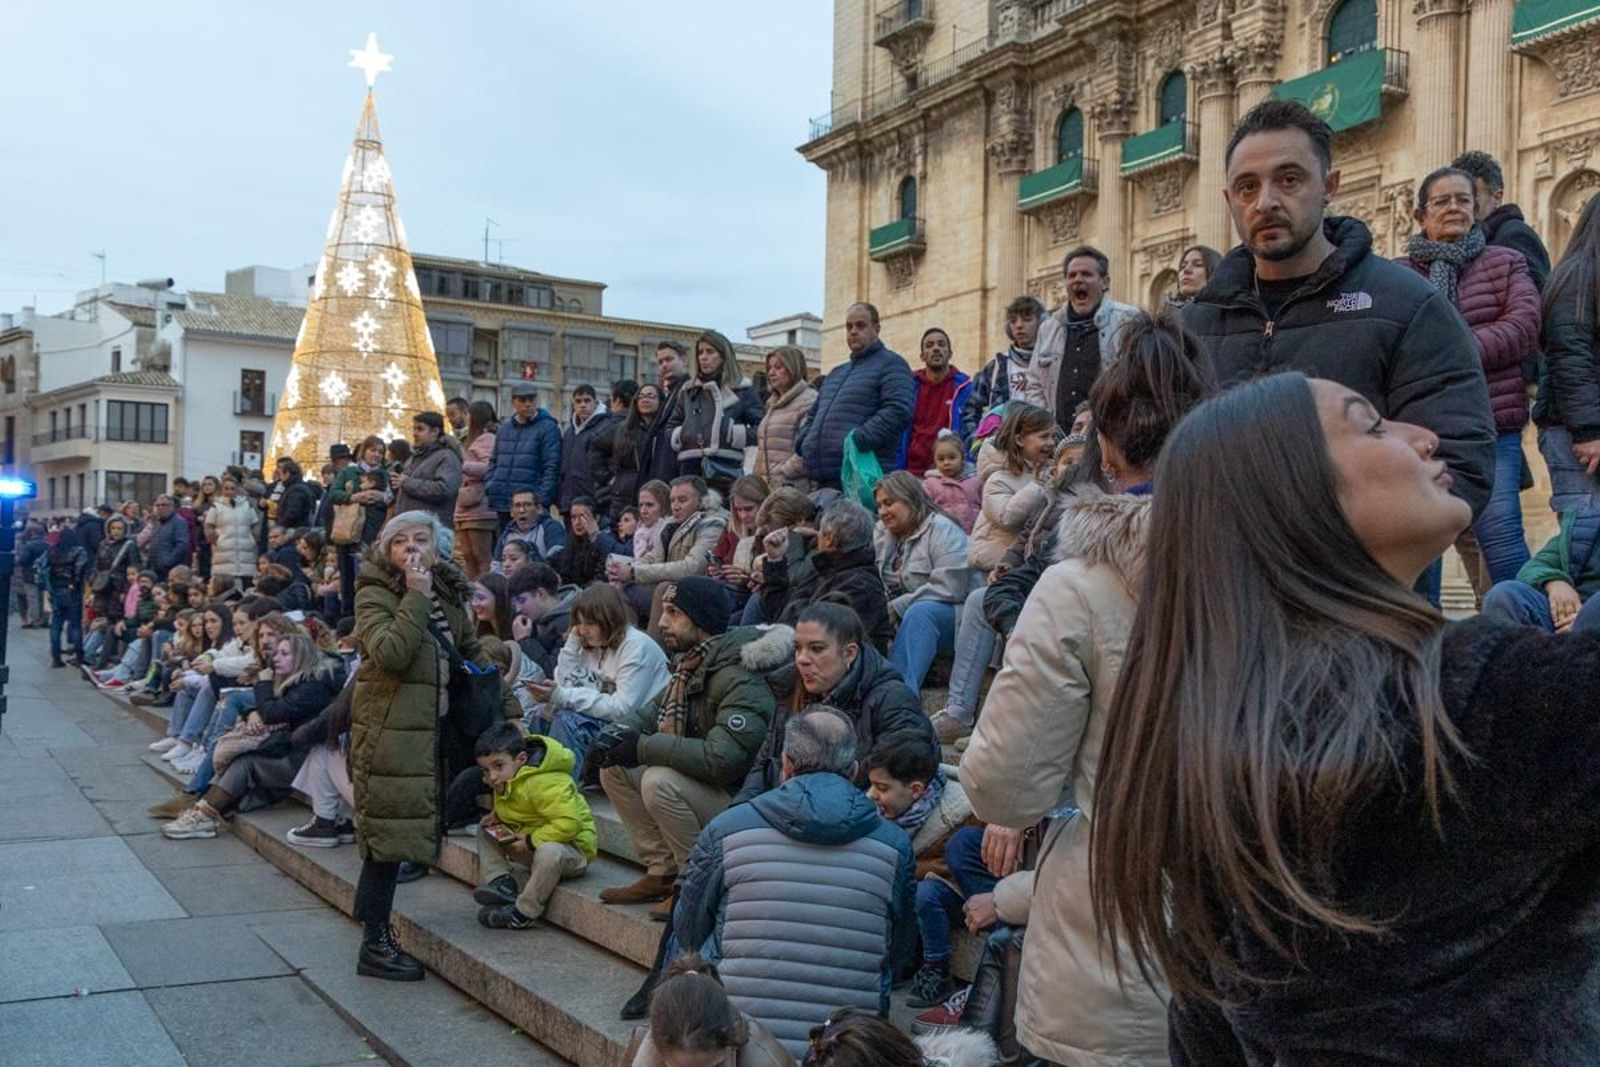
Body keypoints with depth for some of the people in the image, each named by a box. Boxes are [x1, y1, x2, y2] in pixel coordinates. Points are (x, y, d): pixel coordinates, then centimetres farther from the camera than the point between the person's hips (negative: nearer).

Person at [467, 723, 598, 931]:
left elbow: (568, 823, -37)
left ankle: (523, 913, -27)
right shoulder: (505, 781, 0)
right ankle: (500, 881, -9)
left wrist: (531, 842, -30)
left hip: (571, 846, -9)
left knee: (549, 852, -43)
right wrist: (496, 815, -2)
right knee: (485, 831, 7)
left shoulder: (544, 784, -31)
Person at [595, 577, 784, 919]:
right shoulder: (690, 663, 5)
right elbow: (659, 712, 18)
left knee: (659, 782, -30)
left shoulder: (739, 680, -25)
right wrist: (620, 730, -6)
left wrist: (643, 747, -26)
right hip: (699, 785, 9)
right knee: (614, 768, 4)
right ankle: (663, 873, 9)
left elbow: (720, 759, -34)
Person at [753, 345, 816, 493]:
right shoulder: (773, 404, 22)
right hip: (767, 486, 8)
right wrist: (759, 476, 9)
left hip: (792, 488, -8)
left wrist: (778, 475, -15)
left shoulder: (809, 401, -5)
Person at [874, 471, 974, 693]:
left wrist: (894, 609, -20)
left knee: (919, 612, -38)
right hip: (901, 621, 6)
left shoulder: (941, 530, -8)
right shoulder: (882, 533, 14)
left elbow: (947, 589, -21)